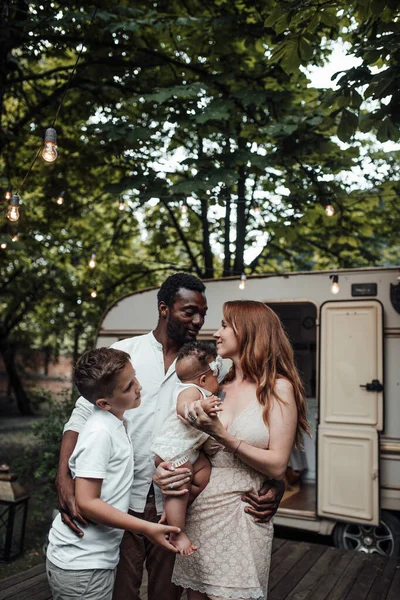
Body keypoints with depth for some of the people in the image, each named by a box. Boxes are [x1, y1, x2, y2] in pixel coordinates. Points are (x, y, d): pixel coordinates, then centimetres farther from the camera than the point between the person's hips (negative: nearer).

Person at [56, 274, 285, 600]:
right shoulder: (124, 352, -2)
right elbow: (83, 415, -3)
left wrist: (274, 481, -13)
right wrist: (64, 478, -16)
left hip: (175, 503, 1)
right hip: (123, 499, -1)